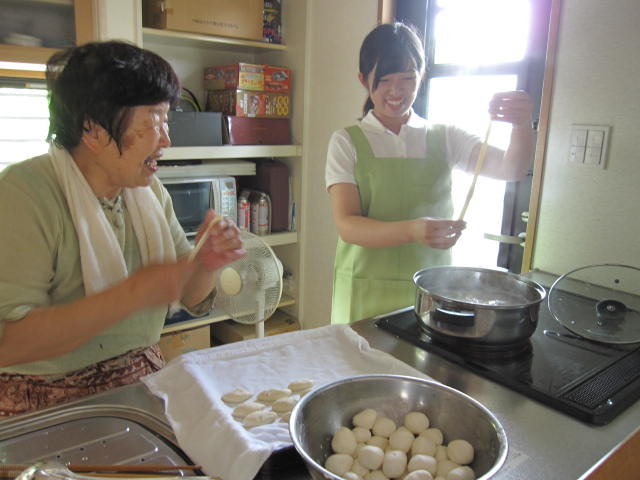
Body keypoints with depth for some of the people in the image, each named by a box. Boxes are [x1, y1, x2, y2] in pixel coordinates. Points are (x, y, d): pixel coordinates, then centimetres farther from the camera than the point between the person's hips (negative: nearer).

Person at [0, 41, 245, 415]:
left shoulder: (150, 190, 3)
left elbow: (191, 299, 7)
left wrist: (206, 264, -15)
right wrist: (131, 294, -30)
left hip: (143, 382, 5)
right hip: (48, 408, -5)